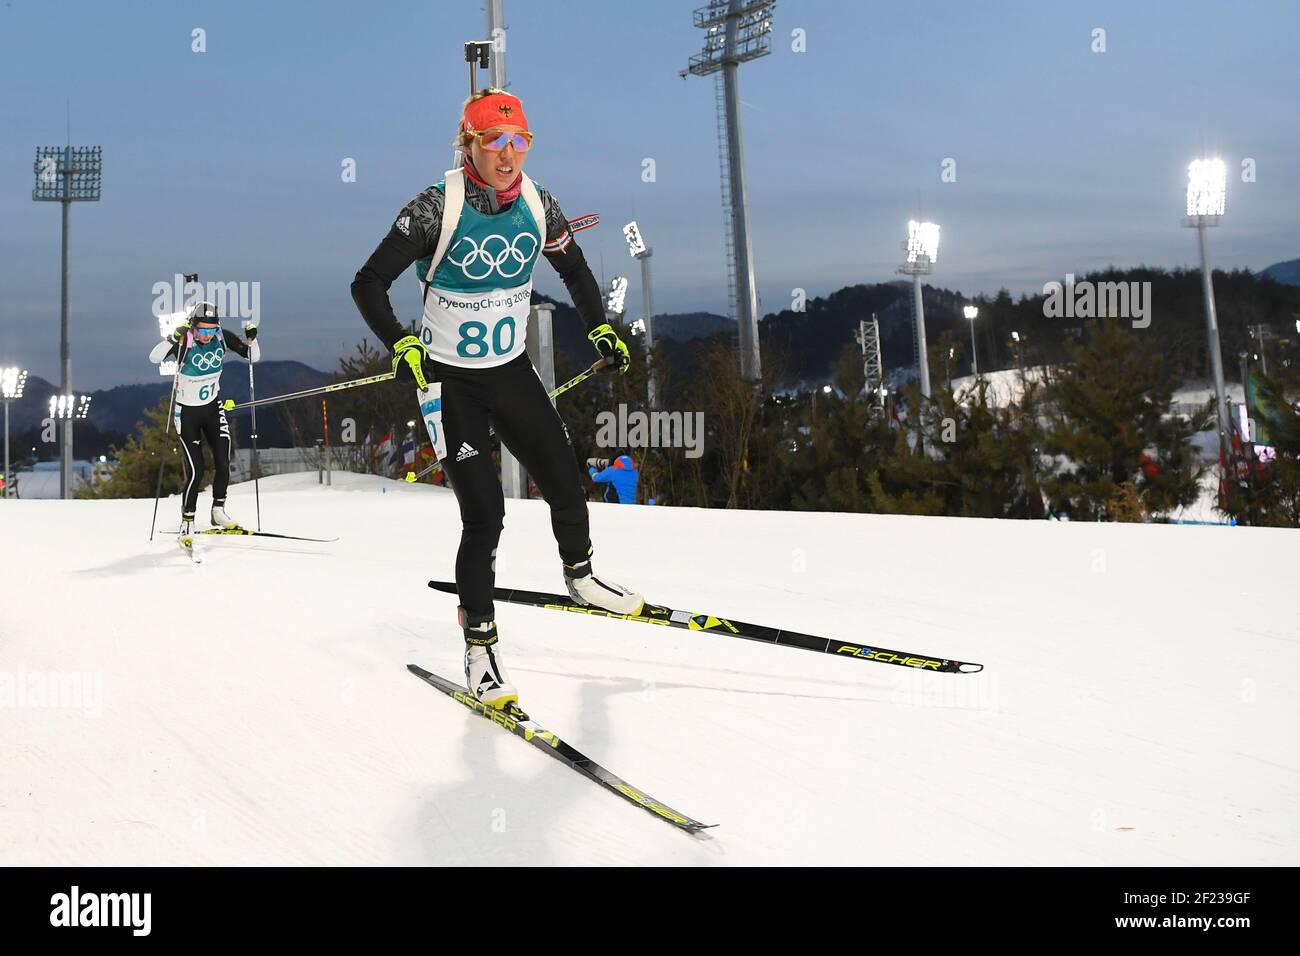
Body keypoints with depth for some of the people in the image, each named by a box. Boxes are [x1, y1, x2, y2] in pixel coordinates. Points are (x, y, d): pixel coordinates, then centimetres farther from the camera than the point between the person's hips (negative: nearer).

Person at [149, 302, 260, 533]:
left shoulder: (222, 336, -10)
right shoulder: (184, 341, -21)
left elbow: (253, 357, -4)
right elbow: (154, 358, -34)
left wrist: (252, 338, -23)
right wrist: (173, 339, -48)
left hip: (213, 408, 4)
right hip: (187, 412, -4)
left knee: (223, 463, -2)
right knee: (196, 470, -8)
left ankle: (218, 512, 16)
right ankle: (187, 519, 8)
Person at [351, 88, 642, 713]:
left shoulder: (538, 204, -4)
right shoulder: (437, 209, -18)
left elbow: (574, 269, 15)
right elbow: (368, 284, -15)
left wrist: (599, 328, 6)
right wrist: (402, 345, -28)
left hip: (513, 370, 5)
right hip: (449, 380, -5)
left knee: (565, 483, 8)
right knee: (484, 513, -10)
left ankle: (579, 577, 38)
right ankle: (479, 641, 7)